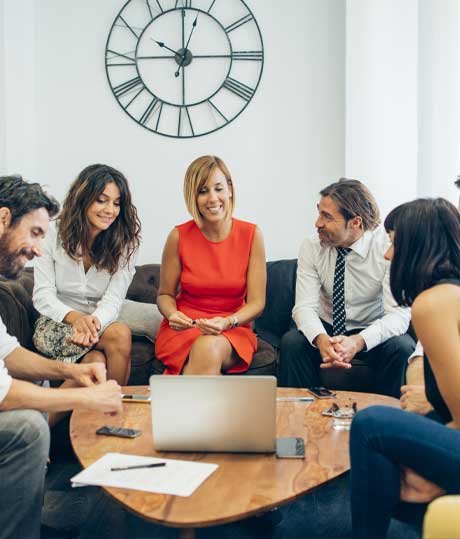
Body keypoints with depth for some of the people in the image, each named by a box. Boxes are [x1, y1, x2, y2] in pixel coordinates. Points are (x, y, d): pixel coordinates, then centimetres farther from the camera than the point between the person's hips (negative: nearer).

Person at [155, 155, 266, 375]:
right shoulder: (179, 237, -5)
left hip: (232, 331, 1)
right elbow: (165, 294, 7)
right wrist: (172, 314, -15)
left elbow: (256, 302, -3)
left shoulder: (251, 235, -4)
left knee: (210, 347, -34)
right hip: (184, 330, 0)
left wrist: (227, 322, -21)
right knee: (205, 353, -35)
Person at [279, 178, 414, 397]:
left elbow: (399, 313, -23)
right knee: (291, 342, -26)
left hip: (371, 332, -1)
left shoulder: (388, 248, -17)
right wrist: (321, 339, -39)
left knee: (402, 348, -30)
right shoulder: (312, 247, -10)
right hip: (326, 330, 2)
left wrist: (358, 341, -41)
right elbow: (305, 305, -16)